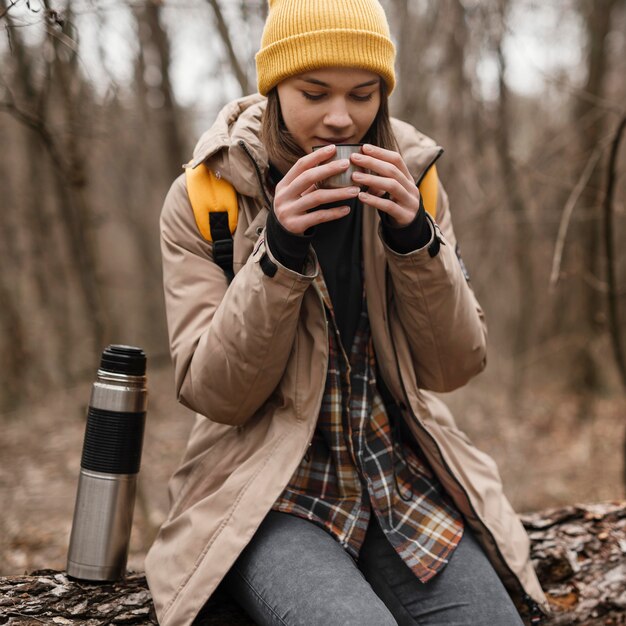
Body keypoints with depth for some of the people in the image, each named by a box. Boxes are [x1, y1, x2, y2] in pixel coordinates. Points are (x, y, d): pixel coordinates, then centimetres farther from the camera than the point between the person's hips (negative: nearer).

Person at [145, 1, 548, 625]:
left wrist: (415, 236, -17)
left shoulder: (407, 182, 3)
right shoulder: (201, 198, -6)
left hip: (404, 476, 3)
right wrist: (279, 251, -23)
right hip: (269, 489, -3)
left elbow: (454, 367, -1)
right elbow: (212, 392, -10)